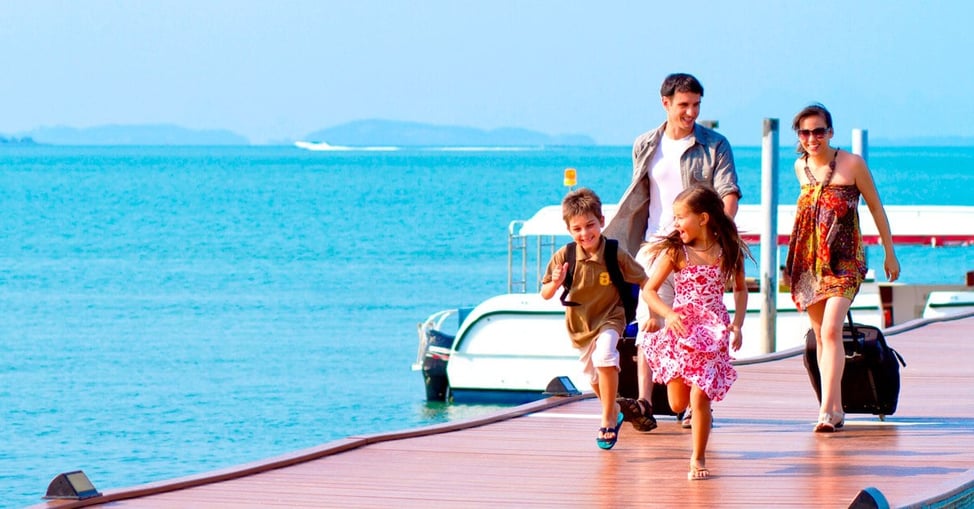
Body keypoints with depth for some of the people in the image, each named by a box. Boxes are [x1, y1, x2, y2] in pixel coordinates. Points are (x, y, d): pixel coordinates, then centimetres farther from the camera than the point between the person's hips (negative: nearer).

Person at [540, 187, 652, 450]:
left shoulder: (616, 255, -19)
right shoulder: (563, 257, -15)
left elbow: (644, 282, -6)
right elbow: (545, 294, -8)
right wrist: (555, 284, -30)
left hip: (609, 318, -3)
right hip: (579, 324, 4)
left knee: (604, 359, -29)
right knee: (594, 376, 19)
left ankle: (607, 420, -15)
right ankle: (614, 411, 48)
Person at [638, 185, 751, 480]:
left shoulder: (728, 251, -2)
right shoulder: (675, 252, -6)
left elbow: (740, 289, 12)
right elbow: (649, 291, -6)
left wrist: (737, 324, -2)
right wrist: (669, 314, -23)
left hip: (713, 333, -1)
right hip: (680, 331, 1)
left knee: (699, 399, -9)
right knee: (678, 404, 1)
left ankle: (698, 459, 6)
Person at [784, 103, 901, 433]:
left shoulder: (852, 164, -5)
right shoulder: (800, 167, 9)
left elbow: (876, 207, 4)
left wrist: (890, 253, 8)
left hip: (844, 260, -5)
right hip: (809, 260, 5)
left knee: (831, 331, -19)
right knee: (821, 336, 7)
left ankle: (827, 410, -24)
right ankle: (836, 408, 16)